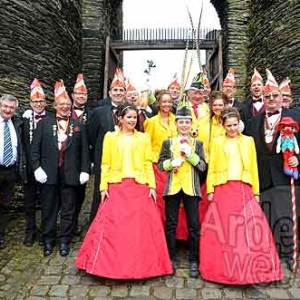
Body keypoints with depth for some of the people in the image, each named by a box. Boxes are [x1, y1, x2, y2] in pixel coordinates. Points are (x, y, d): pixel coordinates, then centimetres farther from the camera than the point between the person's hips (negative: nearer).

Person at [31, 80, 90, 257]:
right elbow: (35, 148, 2)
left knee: (68, 209, 8)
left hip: (70, 174, 0)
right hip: (49, 174, 0)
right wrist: (37, 168, -7)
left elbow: (84, 150, 4)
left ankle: (65, 240, 22)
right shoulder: (44, 123, 6)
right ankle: (48, 240, 26)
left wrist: (85, 170, -3)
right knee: (48, 209, 10)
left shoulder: (79, 126, 7)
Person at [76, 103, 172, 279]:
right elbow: (105, 164, 5)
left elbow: (148, 164, 6)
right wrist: (103, 187, -2)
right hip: (116, 187, 0)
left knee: (141, 227, 2)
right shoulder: (110, 137, 8)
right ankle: (110, 264, 15)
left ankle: (140, 265, 17)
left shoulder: (144, 138, 10)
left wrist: (152, 186, -2)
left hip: (139, 187, 1)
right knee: (112, 227, -1)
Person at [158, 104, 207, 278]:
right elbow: (160, 164, 4)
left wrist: (190, 155, -13)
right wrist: (171, 163, -15)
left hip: (191, 188, 0)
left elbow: (203, 167, 0)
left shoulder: (197, 143, 7)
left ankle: (194, 261, 14)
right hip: (172, 188, 0)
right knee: (171, 224, 7)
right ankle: (171, 258, 21)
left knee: (194, 225, 3)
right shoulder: (168, 143, 7)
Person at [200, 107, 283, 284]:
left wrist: (256, 192, 3)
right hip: (223, 189, 0)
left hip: (244, 189, 1)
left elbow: (253, 168, 8)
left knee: (251, 227, -7)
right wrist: (210, 190, -3)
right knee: (222, 229, -1)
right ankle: (222, 269, 11)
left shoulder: (248, 141, 11)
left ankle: (250, 269, 5)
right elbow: (212, 168, 5)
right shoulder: (217, 142, 9)